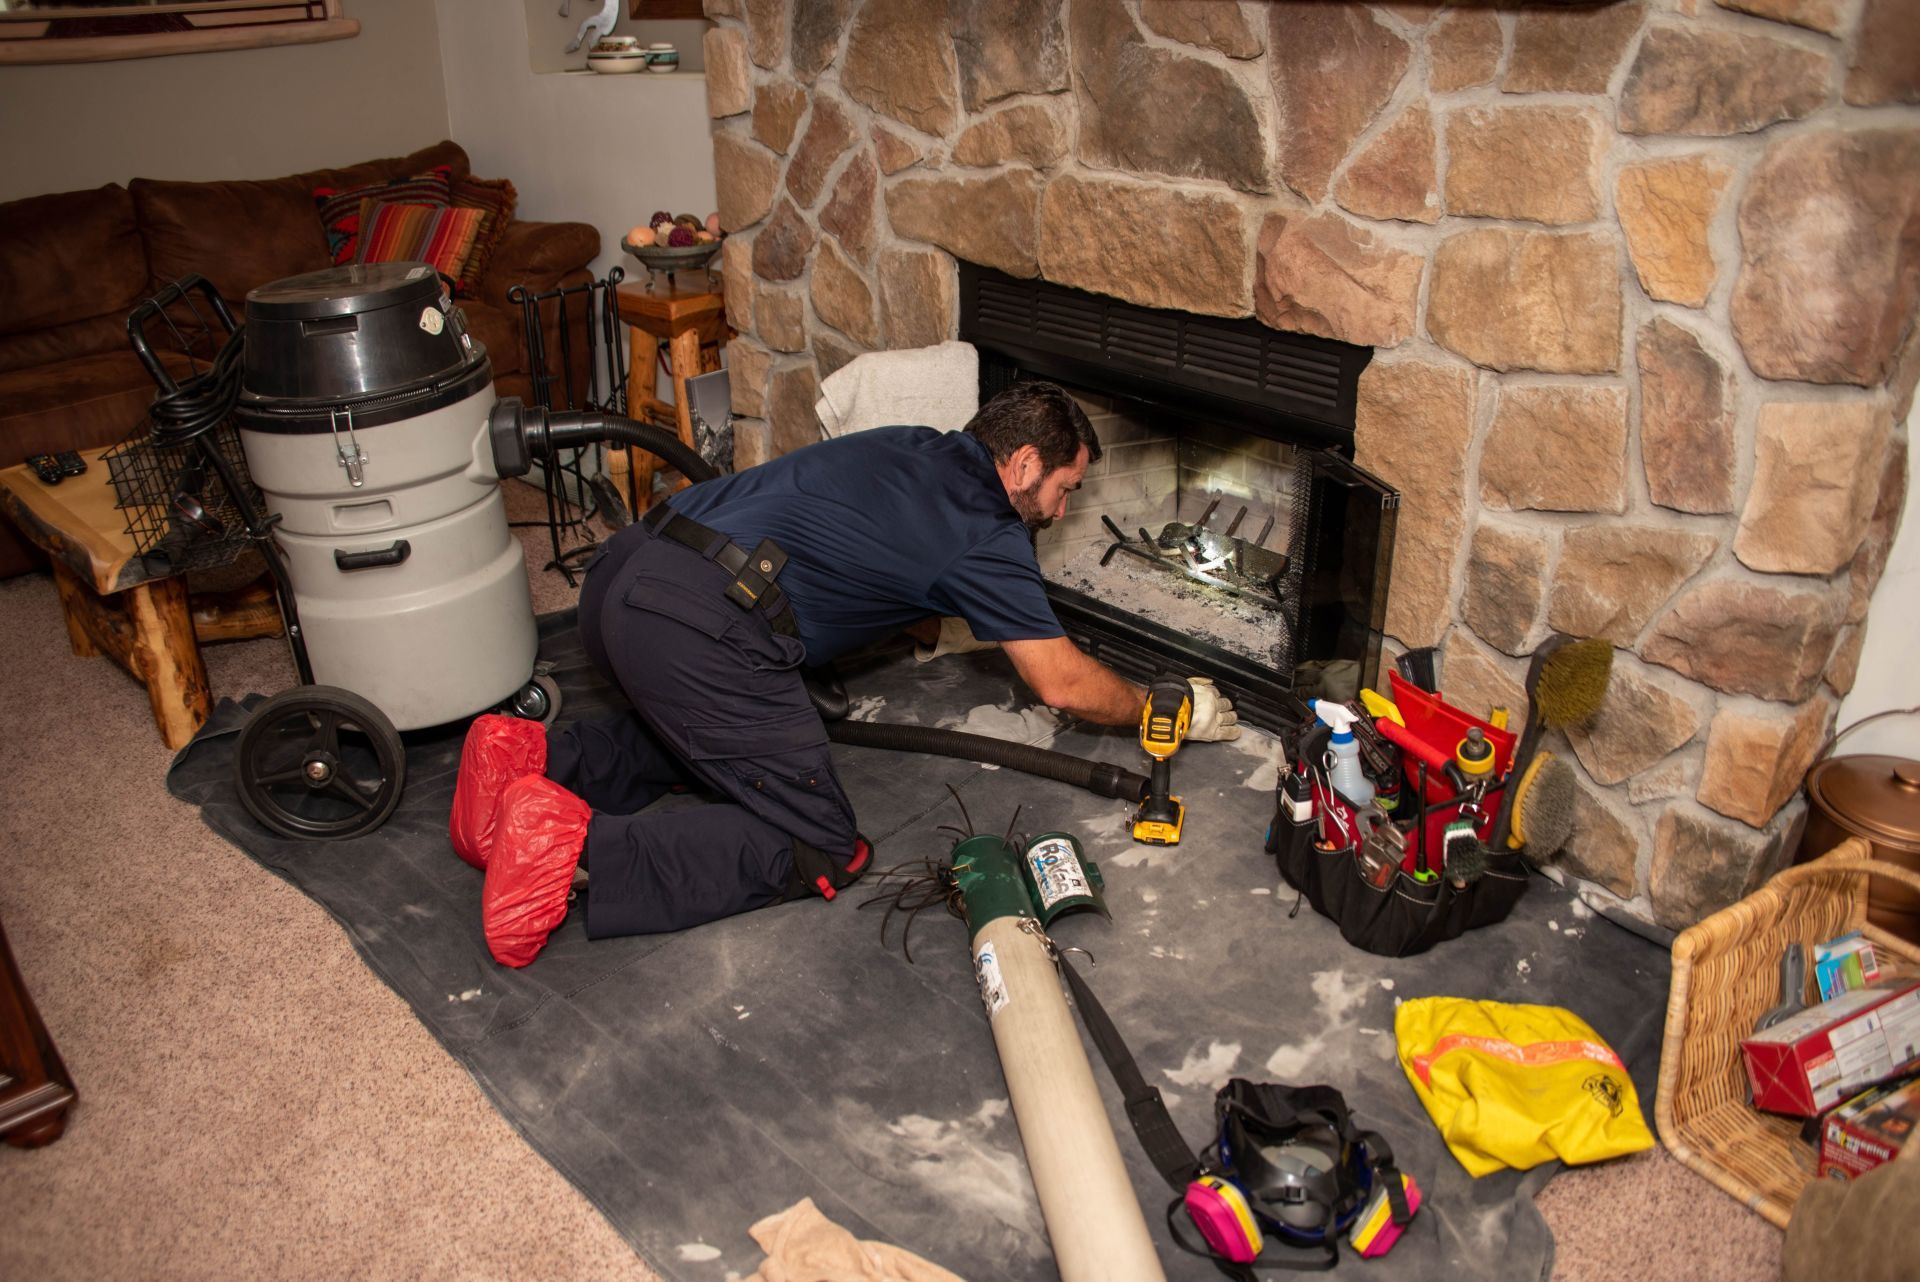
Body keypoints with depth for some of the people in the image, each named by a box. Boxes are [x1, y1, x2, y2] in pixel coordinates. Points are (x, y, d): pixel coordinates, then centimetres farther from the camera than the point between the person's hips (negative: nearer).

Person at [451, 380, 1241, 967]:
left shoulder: (908, 447, 23)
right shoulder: (987, 538, 2)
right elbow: (1064, 686, 7)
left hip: (620, 571, 9)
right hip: (699, 629, -9)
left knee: (705, 731, 35)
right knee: (819, 853, -1)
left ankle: (536, 761, 13)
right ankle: (583, 851, -15)